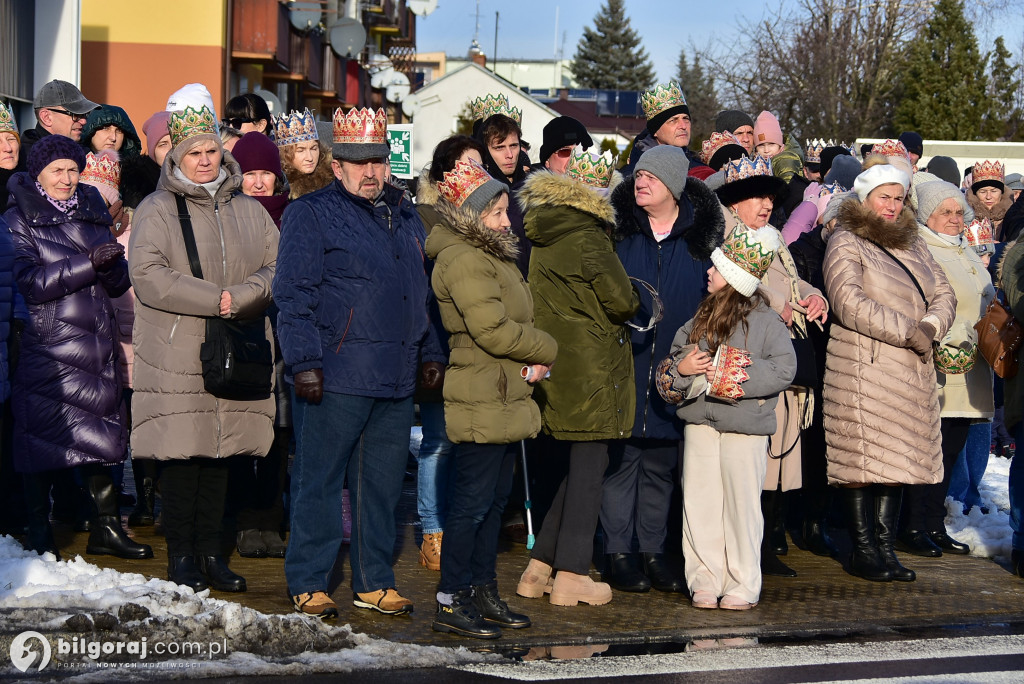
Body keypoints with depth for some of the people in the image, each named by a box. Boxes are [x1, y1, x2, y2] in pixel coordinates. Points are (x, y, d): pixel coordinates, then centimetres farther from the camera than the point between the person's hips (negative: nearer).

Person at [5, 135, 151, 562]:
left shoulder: (92, 214, 14)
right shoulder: (19, 220, -1)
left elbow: (118, 284, 12)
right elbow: (30, 282, -14)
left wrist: (111, 264, -11)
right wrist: (88, 262, -20)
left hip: (96, 344, 5)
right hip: (46, 346, -5)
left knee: (100, 438, 4)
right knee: (41, 443, -2)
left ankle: (105, 528, 13)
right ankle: (40, 537, 7)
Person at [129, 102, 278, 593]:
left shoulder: (248, 211, 14)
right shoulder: (156, 210, 0)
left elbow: (277, 266, 6)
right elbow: (147, 274, -12)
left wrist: (241, 298, -13)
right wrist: (216, 300, -15)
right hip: (175, 354, -4)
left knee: (220, 453, 8)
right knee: (181, 454, -4)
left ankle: (211, 553, 16)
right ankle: (182, 558, 6)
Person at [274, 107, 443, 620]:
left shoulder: (404, 217, 18)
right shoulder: (311, 215, -2)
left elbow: (422, 294, 24)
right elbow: (293, 295, -8)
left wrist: (430, 353, 18)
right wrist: (304, 361, -15)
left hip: (397, 381, 6)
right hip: (335, 377, -6)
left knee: (383, 483, 10)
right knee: (320, 481, -1)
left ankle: (374, 581, 19)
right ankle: (308, 584, 6)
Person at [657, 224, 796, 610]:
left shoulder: (766, 322, -4)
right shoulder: (698, 322, 12)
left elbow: (784, 369, -13)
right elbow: (667, 370, 16)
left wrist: (737, 378, -20)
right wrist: (681, 368, -8)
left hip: (745, 426, -5)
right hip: (700, 423, 5)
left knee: (742, 506, 1)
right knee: (700, 505, 5)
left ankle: (743, 586, 9)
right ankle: (704, 582, 13)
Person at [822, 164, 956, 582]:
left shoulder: (913, 245, 19)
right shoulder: (845, 243, -3)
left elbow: (943, 294, 15)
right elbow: (849, 303, -15)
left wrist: (930, 327, -7)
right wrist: (906, 331, -16)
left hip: (913, 371, 7)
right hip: (863, 370, -6)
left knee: (899, 458, 6)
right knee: (862, 457, -6)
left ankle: (885, 544, 11)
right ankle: (863, 550, 1)